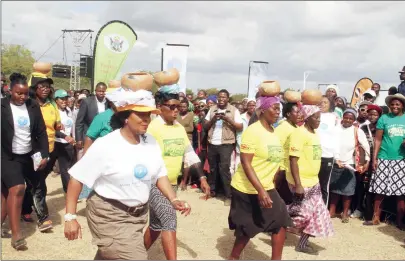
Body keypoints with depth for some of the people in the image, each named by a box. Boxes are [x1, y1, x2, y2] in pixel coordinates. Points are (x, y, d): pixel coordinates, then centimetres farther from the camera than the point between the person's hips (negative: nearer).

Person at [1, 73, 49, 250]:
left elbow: (41, 132, 3)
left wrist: (44, 155, -4)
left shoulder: (33, 106, 0)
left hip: (29, 155, 4)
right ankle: (16, 233, -8)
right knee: (17, 188, -17)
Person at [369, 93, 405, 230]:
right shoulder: (384, 118, 4)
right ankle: (376, 216, 13)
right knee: (380, 190, 1)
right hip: (384, 159, -1)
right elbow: (378, 140, 3)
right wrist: (374, 158, -3)